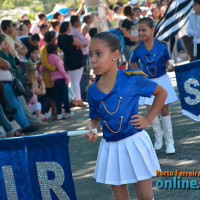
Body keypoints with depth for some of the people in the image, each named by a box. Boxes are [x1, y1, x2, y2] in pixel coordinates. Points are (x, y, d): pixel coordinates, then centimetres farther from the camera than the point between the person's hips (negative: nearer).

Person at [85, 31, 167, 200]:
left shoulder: (132, 80, -12)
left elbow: (161, 93, 1)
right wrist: (92, 129, -11)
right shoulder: (92, 91, -2)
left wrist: (148, 119, -4)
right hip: (110, 146, 3)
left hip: (134, 143, -3)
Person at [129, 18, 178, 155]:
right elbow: (132, 62, 10)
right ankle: (159, 135, 21)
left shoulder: (162, 45, -10)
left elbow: (167, 61, 0)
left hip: (162, 80, -1)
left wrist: (169, 67, -22)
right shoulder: (137, 49, -7)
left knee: (165, 110, 4)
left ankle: (169, 141, 14)